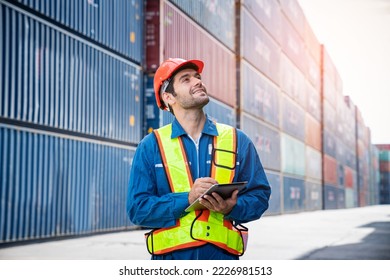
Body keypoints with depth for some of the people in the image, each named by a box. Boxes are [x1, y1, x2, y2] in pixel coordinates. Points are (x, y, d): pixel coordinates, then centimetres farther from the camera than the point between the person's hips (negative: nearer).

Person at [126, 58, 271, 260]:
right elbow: (137, 208, -2)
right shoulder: (151, 146, 5)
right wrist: (188, 198, -15)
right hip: (171, 257, -1)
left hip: (223, 256, 1)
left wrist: (232, 207, -12)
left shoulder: (237, 141, 10)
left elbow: (259, 194, 9)